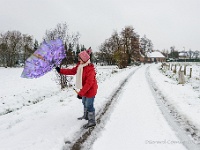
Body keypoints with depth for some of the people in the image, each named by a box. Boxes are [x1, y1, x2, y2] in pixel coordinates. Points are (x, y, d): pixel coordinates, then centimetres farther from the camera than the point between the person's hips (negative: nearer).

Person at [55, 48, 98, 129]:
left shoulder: (90, 69, -30)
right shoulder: (80, 65, -4)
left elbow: (89, 83, -31)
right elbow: (72, 71, 8)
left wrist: (80, 93, -29)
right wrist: (60, 70, 2)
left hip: (90, 90, -9)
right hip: (85, 89, 9)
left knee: (89, 105, 0)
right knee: (85, 103, 24)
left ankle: (92, 121, 15)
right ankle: (86, 116, 46)